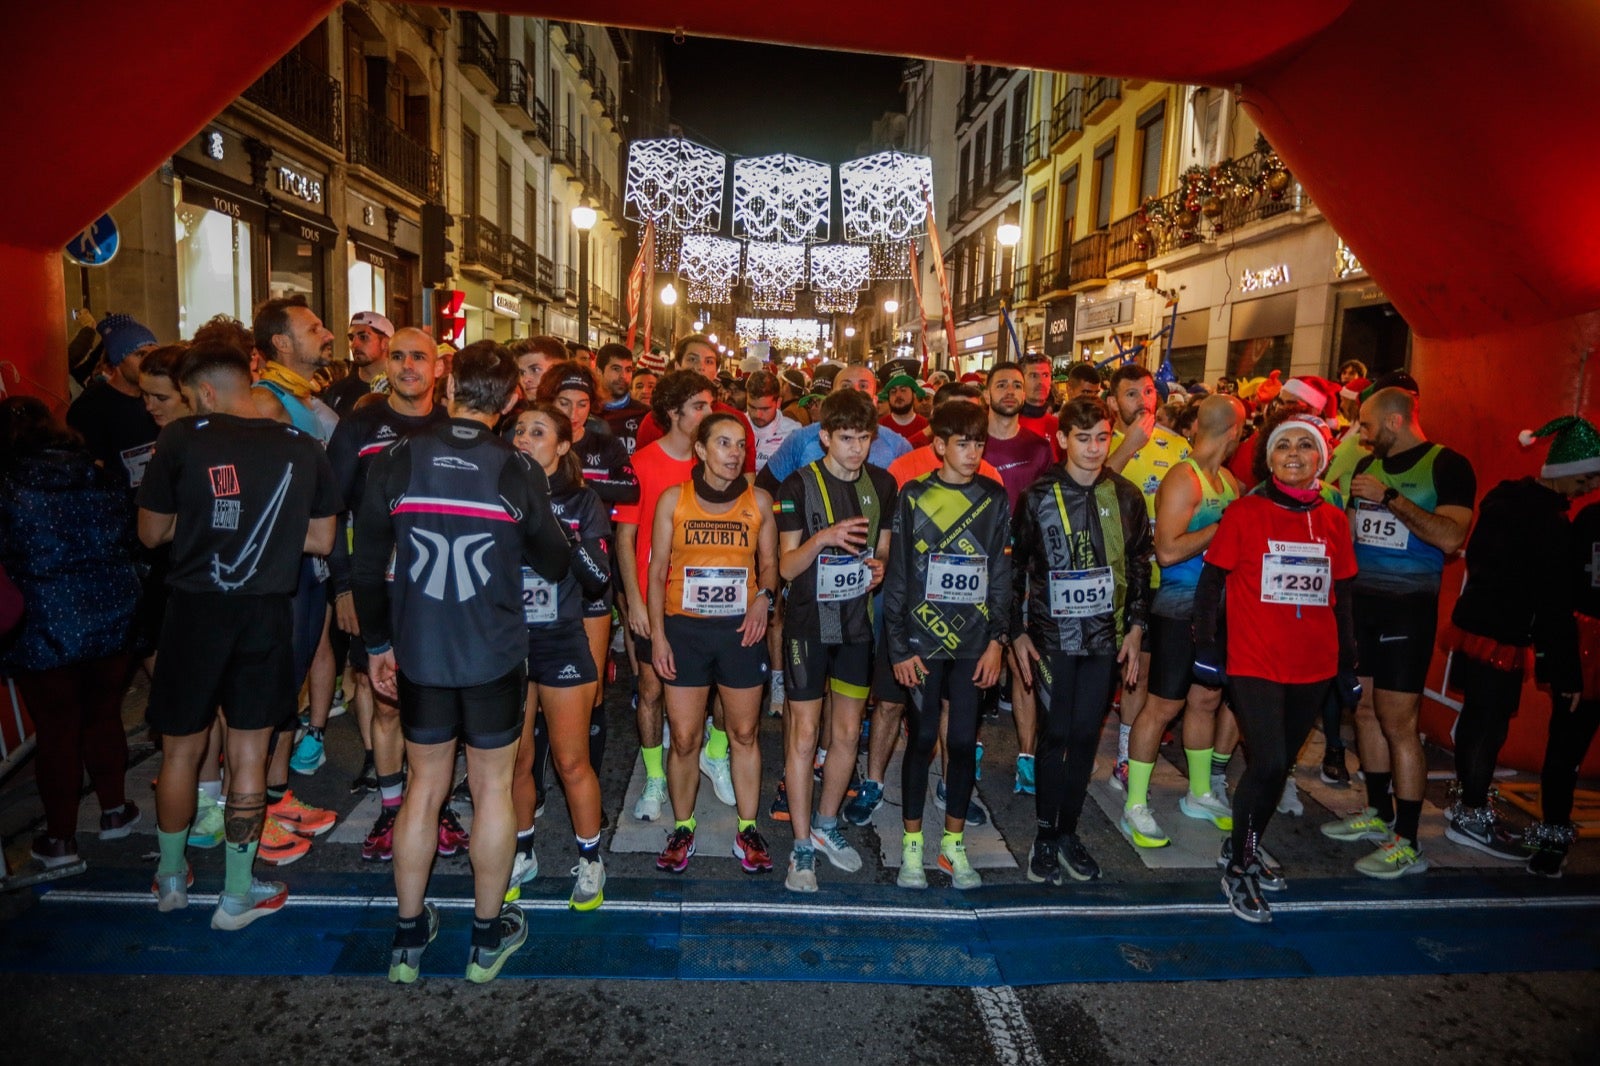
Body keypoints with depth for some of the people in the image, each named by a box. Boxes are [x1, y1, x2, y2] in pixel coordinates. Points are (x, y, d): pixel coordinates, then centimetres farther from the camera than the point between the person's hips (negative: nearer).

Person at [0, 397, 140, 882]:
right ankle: (114, 811, 31)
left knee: (56, 733, 7)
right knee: (105, 716, 19)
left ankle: (61, 842, 18)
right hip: (112, 619, 4)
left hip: (44, 629, -4)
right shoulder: (104, 477, 3)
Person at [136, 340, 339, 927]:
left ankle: (171, 878, 36)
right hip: (267, 614, 1)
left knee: (181, 750, 17)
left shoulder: (182, 440, -9)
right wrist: (268, 527, 10)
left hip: (196, 610, -1)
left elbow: (151, 532, -1)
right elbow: (321, 539, 3)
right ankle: (237, 894, 22)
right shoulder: (303, 448, -2)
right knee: (249, 755, 10)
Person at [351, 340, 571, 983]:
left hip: (418, 657, 2)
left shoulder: (396, 461, -6)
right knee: (492, 788, 13)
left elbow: (366, 567, -2)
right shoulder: (519, 474, -10)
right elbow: (555, 565, 0)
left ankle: (409, 939, 30)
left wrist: (378, 643, 10)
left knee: (424, 787, 17)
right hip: (494, 658, -2)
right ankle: (488, 938, 27)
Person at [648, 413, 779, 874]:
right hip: (684, 629, -1)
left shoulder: (759, 501, 3)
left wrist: (764, 596, -10)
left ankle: (747, 830, 25)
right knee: (684, 738, 4)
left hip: (740, 630, 1)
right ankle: (682, 829, 24)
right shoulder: (673, 500, 0)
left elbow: (769, 564, 11)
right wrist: (657, 633, -2)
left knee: (744, 734, 9)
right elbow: (657, 570, 3)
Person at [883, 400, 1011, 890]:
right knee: (922, 739, 5)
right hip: (923, 640, -2)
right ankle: (912, 845, 21)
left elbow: (1002, 575, 6)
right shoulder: (913, 497, -2)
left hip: (973, 642, 2)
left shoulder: (994, 499, 4)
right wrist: (899, 646, -6)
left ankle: (953, 843, 24)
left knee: (963, 742, 7)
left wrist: (997, 639, -1)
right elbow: (897, 576, -3)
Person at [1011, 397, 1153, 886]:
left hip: (1105, 635, 2)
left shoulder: (1126, 496, 4)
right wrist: (1018, 633, -3)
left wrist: (1135, 628, 5)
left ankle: (1068, 831, 22)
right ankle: (1046, 836, 15)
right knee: (1055, 734, 1)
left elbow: (1139, 565, 10)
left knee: (1086, 736, 8)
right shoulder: (1038, 496, -4)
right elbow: (1017, 567, 0)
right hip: (1052, 635, -2)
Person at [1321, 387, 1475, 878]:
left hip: (1408, 605, -6)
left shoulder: (1448, 465, -8)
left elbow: (1451, 538, -21)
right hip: (1359, 598, 6)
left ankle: (1407, 842, 6)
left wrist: (1389, 497, -22)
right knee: (1365, 709, 12)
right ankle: (1379, 813, 27)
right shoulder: (1367, 465, 11)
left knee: (1398, 721, -4)